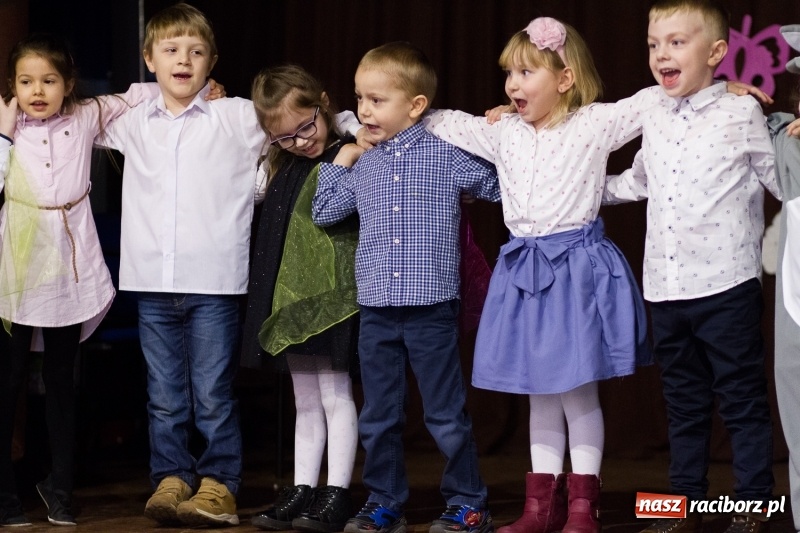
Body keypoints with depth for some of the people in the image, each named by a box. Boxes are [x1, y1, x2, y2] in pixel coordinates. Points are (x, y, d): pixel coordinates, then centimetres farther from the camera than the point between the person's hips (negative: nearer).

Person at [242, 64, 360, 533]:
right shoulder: (280, 166, 13)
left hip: (332, 295, -8)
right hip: (289, 296, 8)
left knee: (335, 394, -3)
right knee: (305, 400, 13)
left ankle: (337, 494, 1)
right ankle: (302, 490, 18)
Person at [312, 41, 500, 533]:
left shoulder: (446, 155, -3)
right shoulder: (364, 165, 10)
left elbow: (498, 186, 2)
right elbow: (325, 211, 18)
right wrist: (341, 161, 13)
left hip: (431, 307, -5)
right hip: (376, 309, 5)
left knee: (446, 414, 2)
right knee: (379, 416, 11)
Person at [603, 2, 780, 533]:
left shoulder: (741, 112, -5)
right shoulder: (654, 118, 12)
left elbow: (782, 180, -2)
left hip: (726, 284, -6)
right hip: (666, 287, 6)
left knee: (743, 400, 2)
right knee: (684, 403, 14)